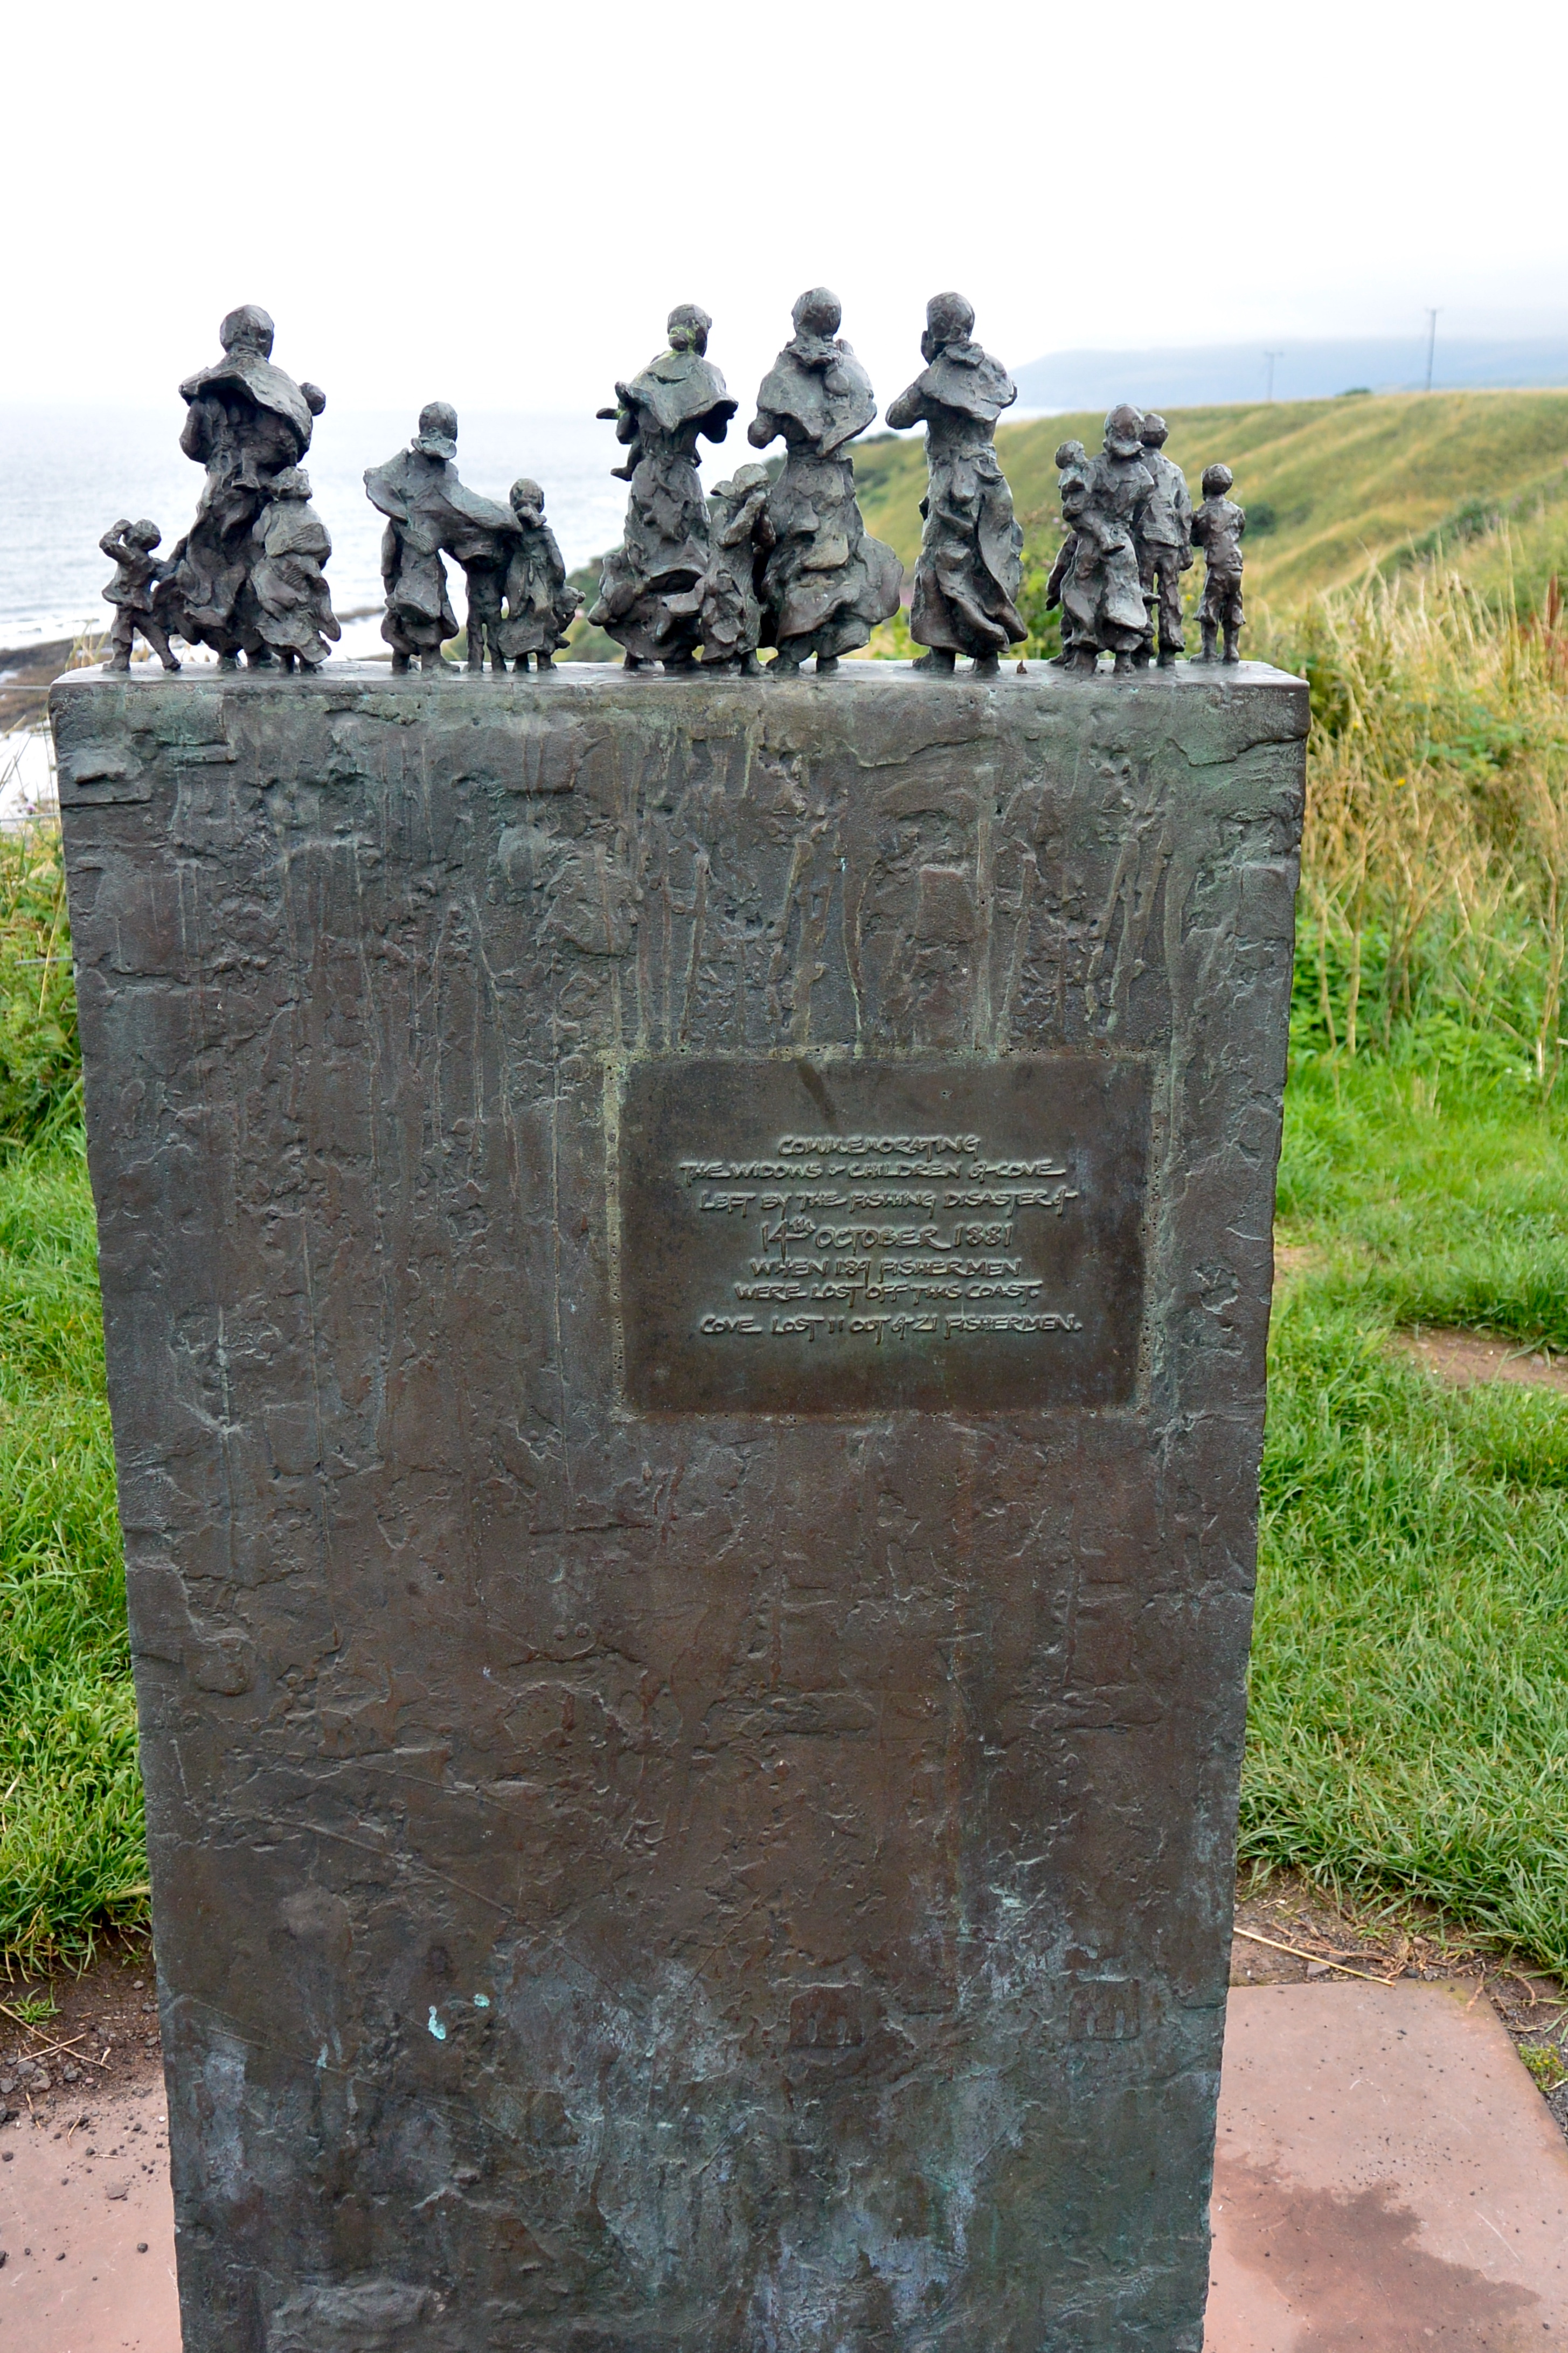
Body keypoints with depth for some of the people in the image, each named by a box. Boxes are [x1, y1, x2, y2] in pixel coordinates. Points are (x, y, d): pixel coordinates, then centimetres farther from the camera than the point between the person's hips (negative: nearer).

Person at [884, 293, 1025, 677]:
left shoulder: (935, 377, -11)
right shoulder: (992, 367, 6)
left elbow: (897, 417, -2)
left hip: (953, 483, -5)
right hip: (991, 478, 5)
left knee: (944, 562, 2)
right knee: (992, 563, 9)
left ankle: (942, 651, 2)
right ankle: (989, 652, 11)